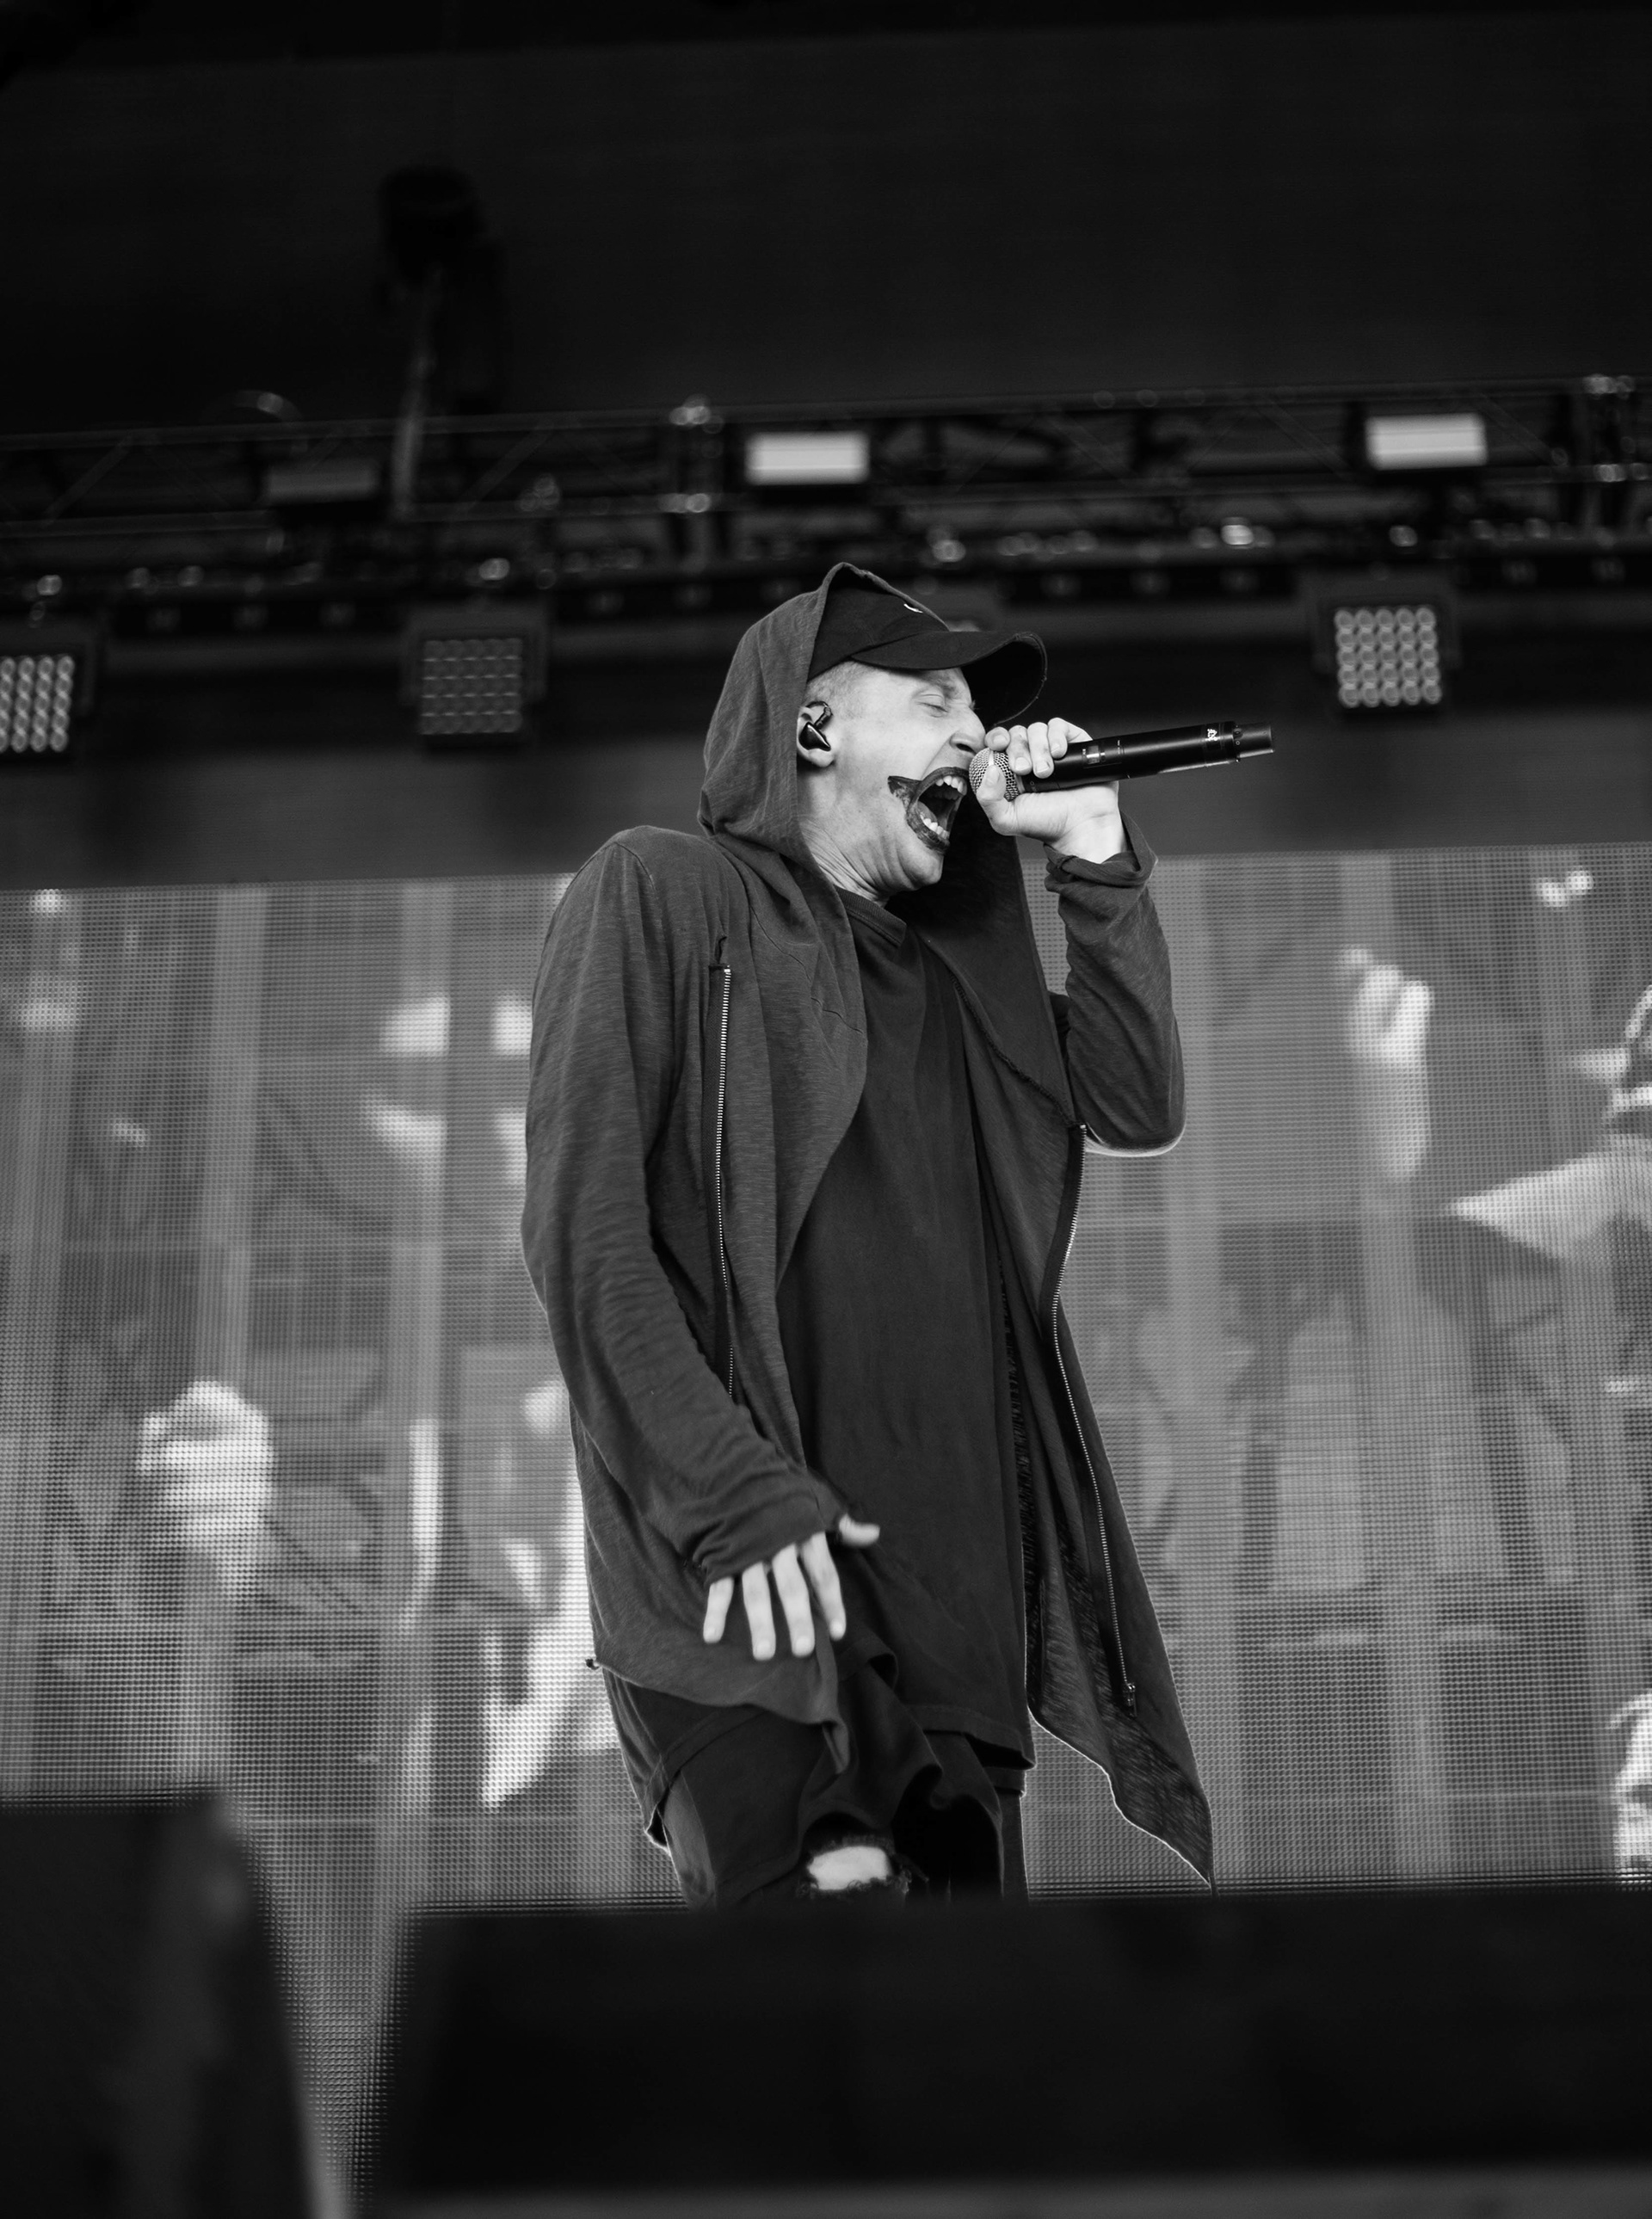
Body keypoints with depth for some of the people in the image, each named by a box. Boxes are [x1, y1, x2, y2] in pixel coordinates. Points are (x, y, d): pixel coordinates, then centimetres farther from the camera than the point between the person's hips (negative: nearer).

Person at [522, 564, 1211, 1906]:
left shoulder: (950, 960, 23)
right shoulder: (663, 894, 3)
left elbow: (1140, 1111, 17)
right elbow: (583, 1224, -7)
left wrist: (1094, 856, 9)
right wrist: (737, 1496, -17)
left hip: (961, 1597, 7)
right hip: (758, 1595, -7)